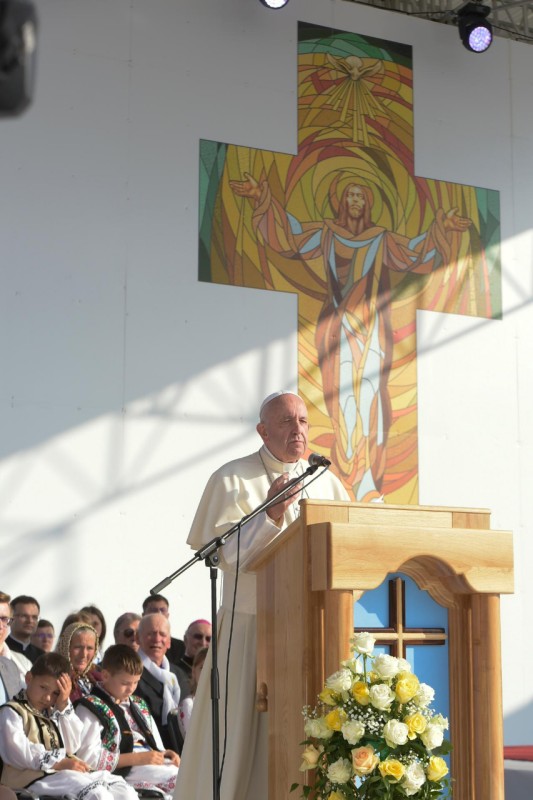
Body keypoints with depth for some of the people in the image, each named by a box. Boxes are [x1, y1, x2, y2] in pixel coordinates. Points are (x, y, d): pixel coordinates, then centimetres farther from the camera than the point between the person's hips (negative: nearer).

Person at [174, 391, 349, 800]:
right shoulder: (233, 479, -1)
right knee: (242, 733, -3)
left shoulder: (326, 482, 12)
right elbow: (225, 553, -9)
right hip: (251, 628, -4)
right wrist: (270, 516, -20)